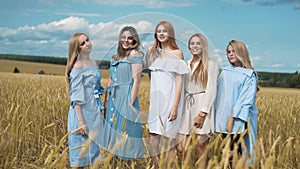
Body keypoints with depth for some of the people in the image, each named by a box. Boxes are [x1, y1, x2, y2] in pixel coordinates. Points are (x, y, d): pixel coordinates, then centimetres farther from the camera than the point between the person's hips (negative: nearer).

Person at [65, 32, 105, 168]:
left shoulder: (93, 63, 10)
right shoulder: (77, 67, -13)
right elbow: (76, 98, -17)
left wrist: (100, 112, 16)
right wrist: (81, 121, -21)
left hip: (95, 112, 8)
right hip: (82, 112, -8)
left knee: (95, 146, 13)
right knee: (81, 150, 1)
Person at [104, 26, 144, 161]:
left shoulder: (135, 54, -5)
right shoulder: (116, 57, 16)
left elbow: (136, 81, -12)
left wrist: (131, 103, -16)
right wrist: (107, 100, 12)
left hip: (127, 98, -7)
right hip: (114, 98, 7)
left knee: (126, 132, -3)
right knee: (114, 129, 11)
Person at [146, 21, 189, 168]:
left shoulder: (177, 53, -3)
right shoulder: (152, 52, 12)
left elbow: (179, 82, -8)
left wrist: (175, 106, -13)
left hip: (170, 99, -4)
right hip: (155, 99, 4)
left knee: (169, 137, 0)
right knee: (153, 135, 0)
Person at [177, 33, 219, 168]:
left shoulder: (210, 65, -1)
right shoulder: (186, 64, 16)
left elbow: (211, 90, -7)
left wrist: (202, 113, -14)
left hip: (202, 107, -5)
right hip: (187, 107, 5)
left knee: (200, 147, -1)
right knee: (181, 148, -2)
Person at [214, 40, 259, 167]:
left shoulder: (249, 75, -2)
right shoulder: (225, 72, 12)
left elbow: (246, 99, -9)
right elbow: (219, 94, 13)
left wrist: (232, 117, -16)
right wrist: (218, 117, 4)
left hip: (239, 121, -5)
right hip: (224, 119, 5)